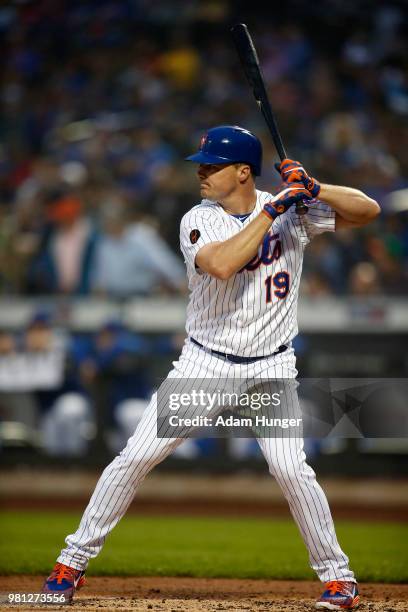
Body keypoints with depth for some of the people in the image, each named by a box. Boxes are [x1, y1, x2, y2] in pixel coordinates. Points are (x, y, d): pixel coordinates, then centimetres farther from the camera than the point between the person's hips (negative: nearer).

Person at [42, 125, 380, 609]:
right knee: (136, 456, -4)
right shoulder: (198, 221, -9)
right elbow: (221, 264, -29)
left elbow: (368, 211, -7)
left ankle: (336, 573, 1)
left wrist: (313, 189, -21)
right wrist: (273, 209, -27)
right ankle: (75, 557, 10)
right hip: (204, 364, 1)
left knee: (290, 467, -17)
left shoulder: (294, 211, -4)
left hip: (269, 369, 0)